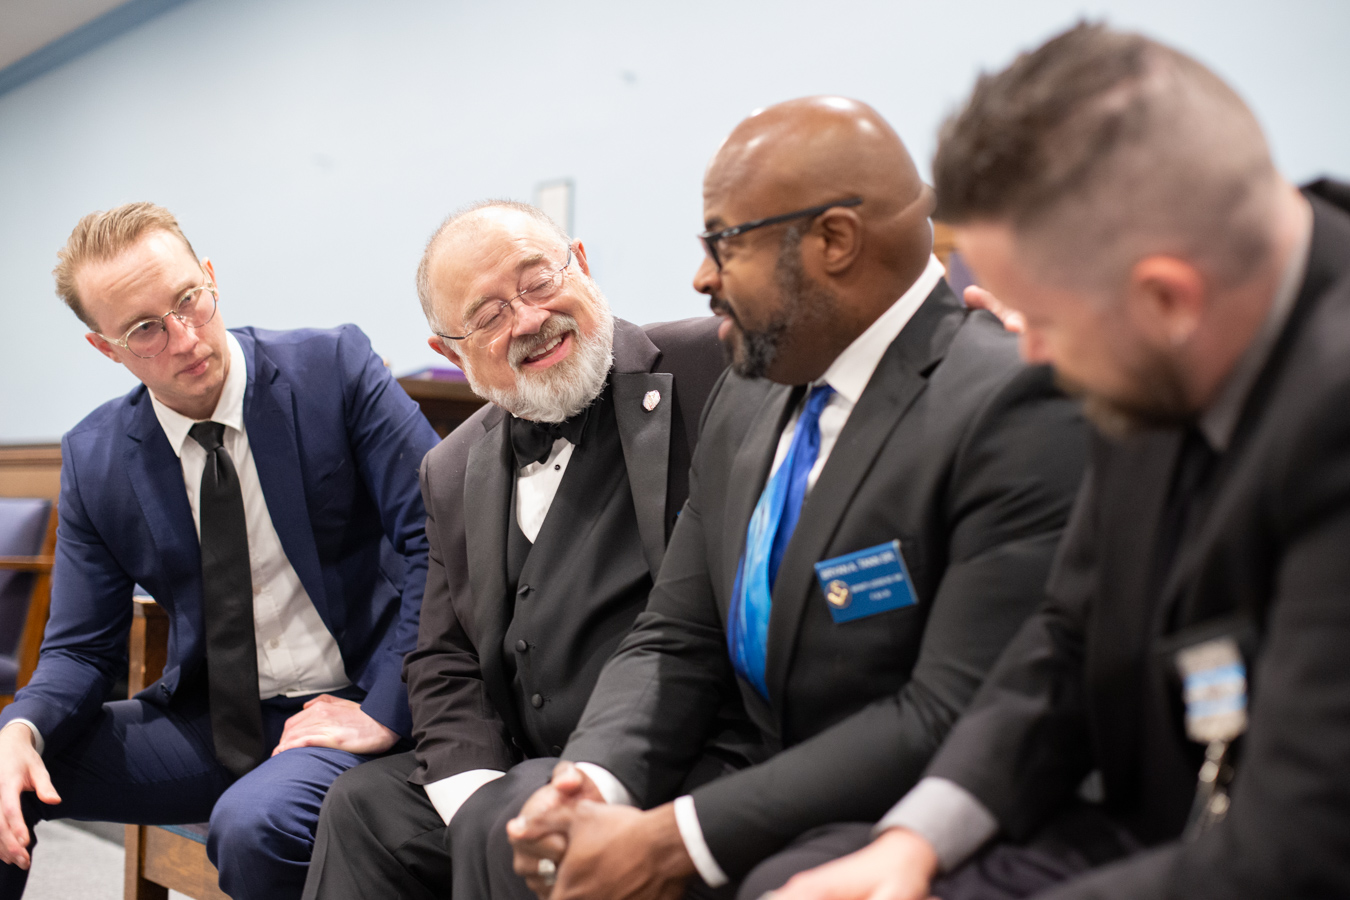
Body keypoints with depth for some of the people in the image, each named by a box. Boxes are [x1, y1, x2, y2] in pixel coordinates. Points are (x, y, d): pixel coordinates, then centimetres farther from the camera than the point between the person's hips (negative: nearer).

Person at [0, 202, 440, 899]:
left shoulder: (334, 369, -9)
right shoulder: (93, 459, 2)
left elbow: (443, 537, -13)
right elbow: (81, 649, 7)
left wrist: (387, 710, -18)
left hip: (343, 709, -4)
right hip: (204, 722, 5)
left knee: (252, 823, -34)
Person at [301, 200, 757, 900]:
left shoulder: (716, 369, -5)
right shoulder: (452, 473, 15)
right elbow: (445, 660, 15)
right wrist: (476, 789, -7)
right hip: (523, 770, 6)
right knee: (365, 804, -10)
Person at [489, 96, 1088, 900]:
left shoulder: (1017, 409, -19)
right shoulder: (744, 404, 8)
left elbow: (959, 720, -23)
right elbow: (676, 644, 9)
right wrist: (592, 784, -12)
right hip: (777, 813, 7)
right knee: (515, 831, -8)